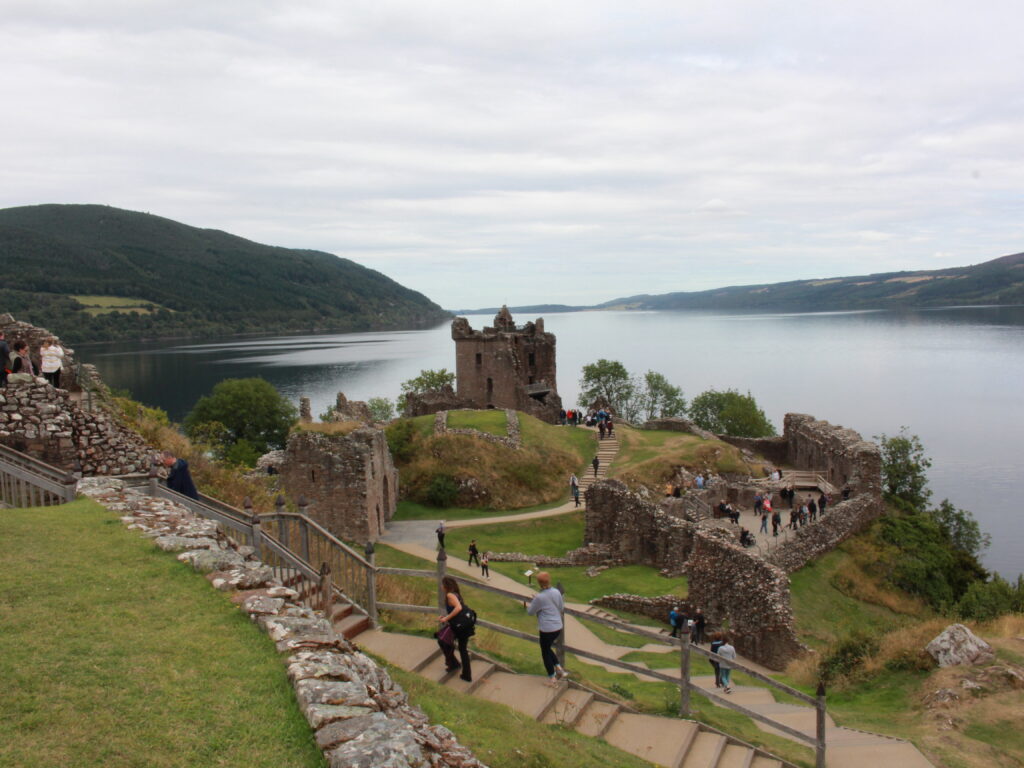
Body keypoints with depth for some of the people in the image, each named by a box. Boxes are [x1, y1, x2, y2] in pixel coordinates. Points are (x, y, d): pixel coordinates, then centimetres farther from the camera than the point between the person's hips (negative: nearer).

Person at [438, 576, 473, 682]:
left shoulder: (450, 595, -13)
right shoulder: (457, 594, 13)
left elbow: (458, 608, -28)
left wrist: (447, 618, -21)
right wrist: (446, 616, 19)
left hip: (457, 626, -8)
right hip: (466, 626, 8)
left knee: (441, 639, 15)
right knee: (463, 650, 18)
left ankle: (453, 663, 22)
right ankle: (467, 675, 23)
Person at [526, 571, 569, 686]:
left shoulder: (540, 597, -21)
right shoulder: (556, 592, -2)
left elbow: (531, 612, -9)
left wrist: (529, 605, 14)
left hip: (547, 629, -7)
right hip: (558, 627, 7)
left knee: (545, 652, 14)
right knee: (547, 648, 27)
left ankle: (552, 679, 23)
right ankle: (559, 669, 19)